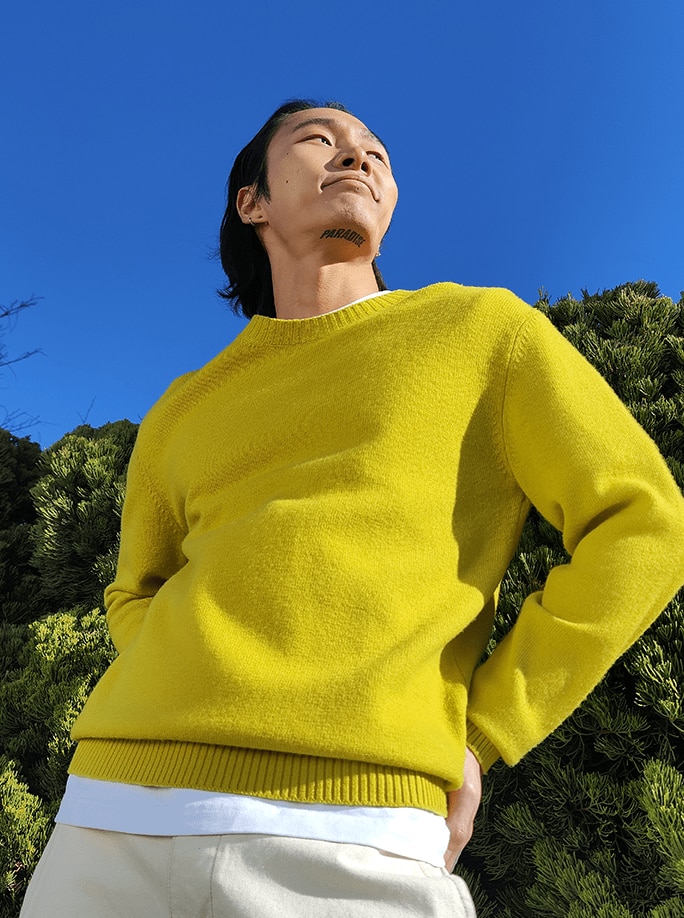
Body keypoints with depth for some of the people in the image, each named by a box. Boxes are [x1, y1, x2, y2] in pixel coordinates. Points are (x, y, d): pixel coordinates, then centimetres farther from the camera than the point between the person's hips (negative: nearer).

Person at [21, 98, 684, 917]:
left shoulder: (483, 328, 10)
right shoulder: (181, 415, 18)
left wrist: (472, 742, -1)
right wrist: (189, 715, 6)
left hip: (352, 850, -3)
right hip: (115, 825, 4)